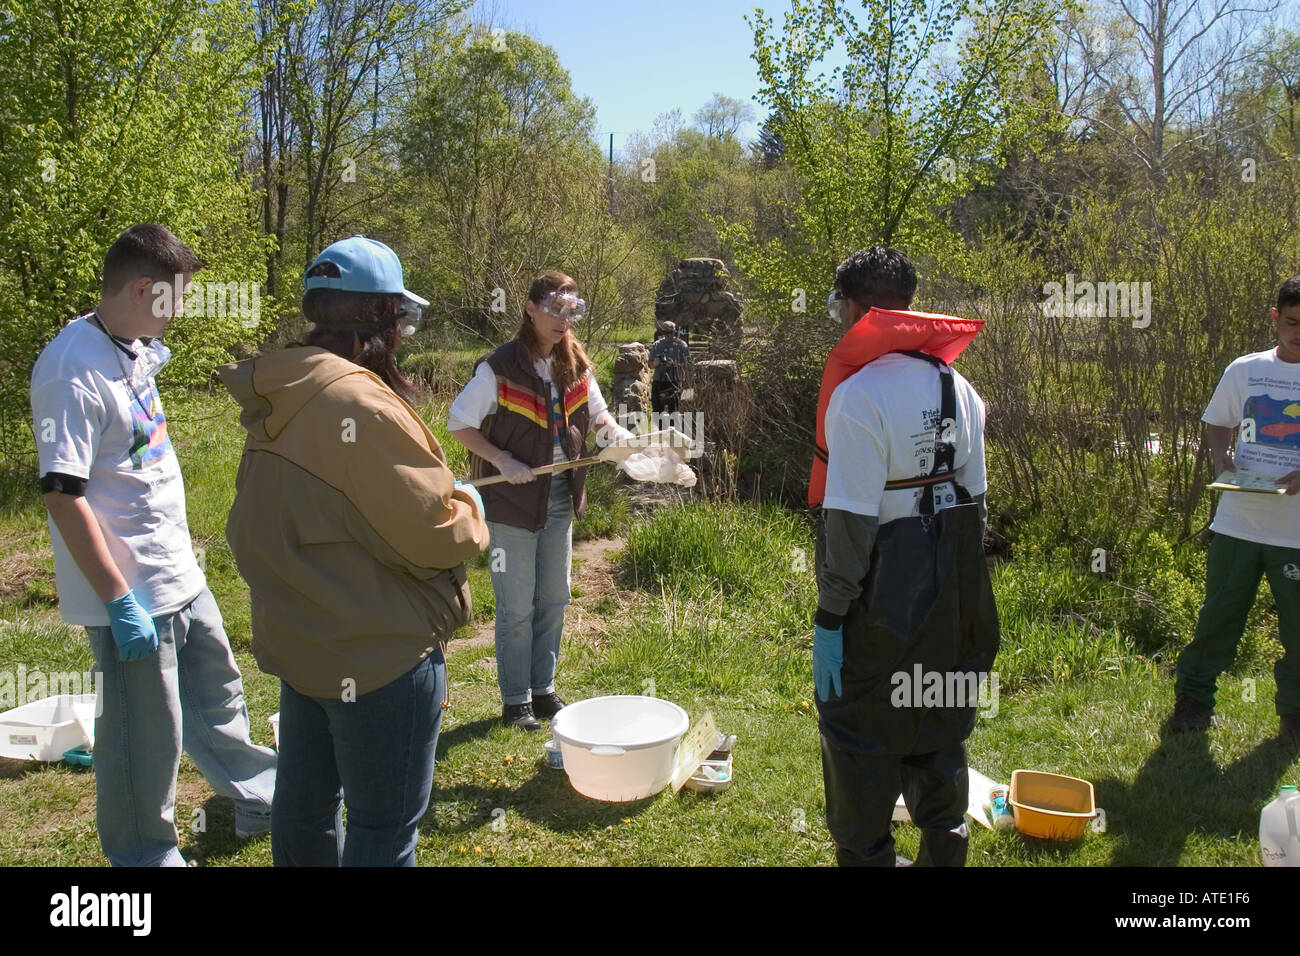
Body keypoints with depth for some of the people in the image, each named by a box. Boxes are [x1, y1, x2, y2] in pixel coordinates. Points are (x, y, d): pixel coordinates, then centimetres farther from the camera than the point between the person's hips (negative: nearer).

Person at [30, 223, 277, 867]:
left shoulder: (136, 350, 7)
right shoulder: (72, 369, -21)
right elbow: (63, 495, -23)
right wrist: (119, 601, -22)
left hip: (179, 578, 9)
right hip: (130, 596, -9)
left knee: (216, 695, 23)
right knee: (147, 737, 6)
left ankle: (258, 801, 42)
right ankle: (144, 855, 27)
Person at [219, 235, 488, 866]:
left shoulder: (275, 405, 4)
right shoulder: (363, 407, -25)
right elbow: (432, 536, -23)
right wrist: (468, 508, -2)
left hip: (298, 643, 9)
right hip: (378, 654, -9)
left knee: (305, 800, 24)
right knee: (383, 827, 6)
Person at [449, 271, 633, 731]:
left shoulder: (575, 365, 3)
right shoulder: (500, 367, -14)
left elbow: (597, 415, 14)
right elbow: (459, 423, -11)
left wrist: (614, 432, -9)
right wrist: (502, 461, -20)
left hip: (560, 497, 6)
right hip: (513, 500, -6)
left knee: (554, 599, 14)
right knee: (517, 606, 2)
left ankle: (543, 689, 30)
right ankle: (516, 700, 17)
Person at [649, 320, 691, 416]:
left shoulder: (681, 345, 4)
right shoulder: (657, 345, 11)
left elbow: (687, 364, 0)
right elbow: (651, 365, 14)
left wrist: (675, 364, -17)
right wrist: (656, 363, -10)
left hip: (674, 382, -2)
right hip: (658, 380, 2)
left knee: (673, 409, -3)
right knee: (657, 409, 2)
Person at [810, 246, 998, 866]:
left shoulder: (858, 395, -19)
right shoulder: (958, 387, 4)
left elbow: (851, 519, -21)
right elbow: (973, 497, 9)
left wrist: (831, 614, -14)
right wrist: (958, 580, 19)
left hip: (881, 596, -7)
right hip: (948, 593, 8)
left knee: (860, 742, 8)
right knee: (938, 729, 22)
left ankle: (865, 854, 21)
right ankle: (943, 848, 38)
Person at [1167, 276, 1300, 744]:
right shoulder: (1244, 370, 5)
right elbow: (1217, 424, 16)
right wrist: (1220, 457, -4)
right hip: (1239, 521, 2)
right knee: (1218, 615, 8)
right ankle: (1193, 698, 22)